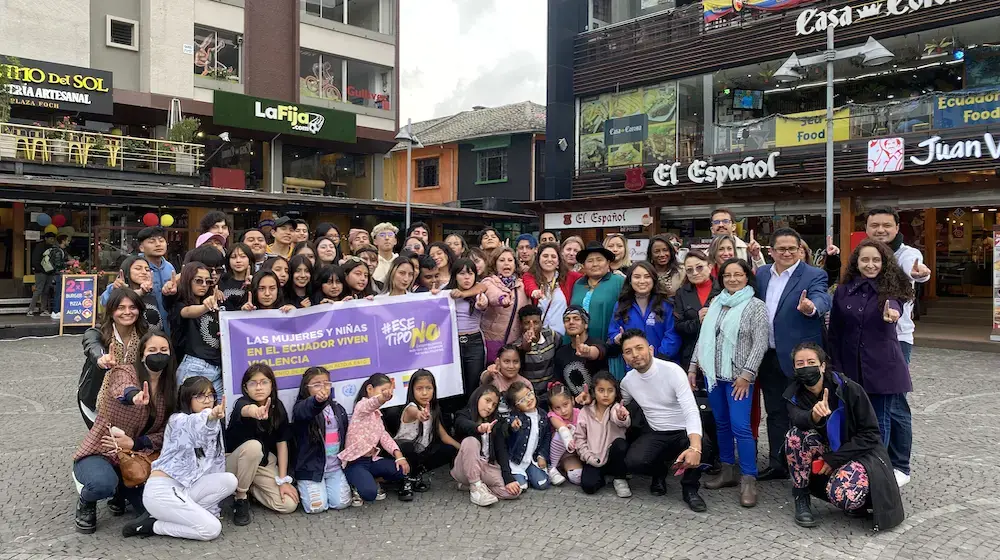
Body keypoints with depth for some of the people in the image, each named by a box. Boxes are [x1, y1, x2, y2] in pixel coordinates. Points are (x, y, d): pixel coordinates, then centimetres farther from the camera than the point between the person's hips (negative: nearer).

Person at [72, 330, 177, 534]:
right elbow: (122, 390, -40)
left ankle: (121, 488, 23)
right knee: (103, 483, -37)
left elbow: (164, 434, 0)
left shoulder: (169, 387, 2)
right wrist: (134, 396, -64)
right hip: (99, 453, -5)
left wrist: (133, 443, -18)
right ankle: (86, 503, 1)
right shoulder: (125, 372, -14)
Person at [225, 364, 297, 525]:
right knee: (253, 446, -37)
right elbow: (245, 410, -49)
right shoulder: (242, 403, -22)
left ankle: (250, 487, 12)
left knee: (289, 504, -15)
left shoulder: (278, 407, -8)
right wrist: (254, 411, -74)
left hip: (264, 463, 4)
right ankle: (241, 498, -15)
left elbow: (282, 443, -4)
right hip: (235, 462, -4)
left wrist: (283, 480, -11)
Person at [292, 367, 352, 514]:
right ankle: (302, 488, 17)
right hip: (311, 467, -4)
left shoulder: (338, 409, 10)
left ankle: (327, 486, 22)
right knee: (317, 506, -15)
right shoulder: (301, 408, -9)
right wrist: (317, 400, -59)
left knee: (342, 503, -10)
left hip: (335, 467, 4)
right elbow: (306, 410, -35)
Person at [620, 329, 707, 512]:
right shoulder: (627, 381, -4)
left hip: (683, 432, -3)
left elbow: (691, 411, -30)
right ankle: (659, 471, 12)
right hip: (654, 434, 3)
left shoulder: (673, 371, -19)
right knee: (632, 462, -26)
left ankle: (690, 488, -6)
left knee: (699, 445, -37)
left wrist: (695, 447, -46)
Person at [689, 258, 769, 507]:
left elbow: (760, 343, -10)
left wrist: (746, 374, -15)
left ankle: (749, 480, 0)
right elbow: (703, 337, 14)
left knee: (740, 427, -10)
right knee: (721, 424, 12)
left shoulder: (756, 306, -4)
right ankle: (727, 471, 24)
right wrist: (693, 367, 11)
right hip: (713, 373, 5)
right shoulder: (715, 303, 11)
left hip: (738, 376, -5)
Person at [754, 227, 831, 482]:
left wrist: (811, 308, -48)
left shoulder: (814, 275, -8)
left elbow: (821, 299, -27)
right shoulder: (761, 274, 9)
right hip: (769, 357, 5)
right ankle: (777, 464, 24)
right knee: (775, 412, 14)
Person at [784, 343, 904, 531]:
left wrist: (834, 459, -19)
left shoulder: (848, 389, -16)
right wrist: (813, 416, -55)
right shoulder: (794, 395, -7)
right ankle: (801, 498, -11)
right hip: (824, 456, 4)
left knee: (843, 495, -34)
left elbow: (870, 434, -13)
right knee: (798, 435, -28)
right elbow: (798, 418, -30)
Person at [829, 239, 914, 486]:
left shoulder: (891, 289, -2)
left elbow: (895, 306, -26)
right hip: (852, 368, 2)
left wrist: (892, 313, -50)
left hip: (883, 367, -2)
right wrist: (837, 368, 4)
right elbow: (835, 333, 7)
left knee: (881, 421, 3)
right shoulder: (843, 292, 4)